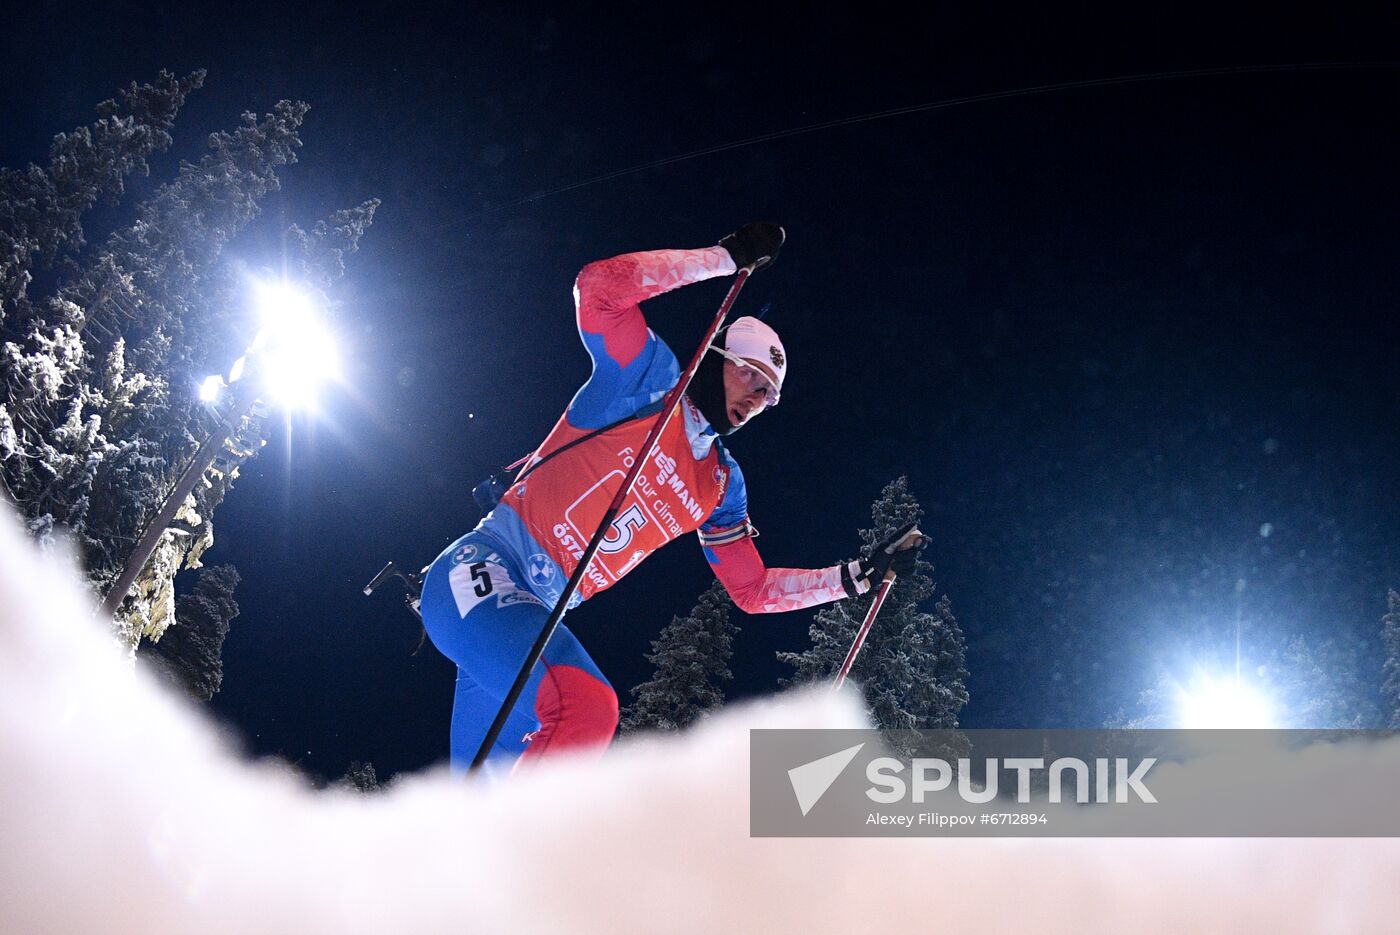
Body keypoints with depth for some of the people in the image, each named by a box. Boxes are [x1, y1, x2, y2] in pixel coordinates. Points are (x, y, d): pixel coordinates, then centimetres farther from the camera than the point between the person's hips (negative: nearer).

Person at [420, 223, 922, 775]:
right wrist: (728, 258, -11)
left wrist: (854, 578, 16)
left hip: (534, 617, 8)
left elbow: (753, 591, 24)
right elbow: (599, 289, -17)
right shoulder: (650, 378, 0)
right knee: (587, 708, -33)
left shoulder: (721, 486, 18)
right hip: (481, 570, -8)